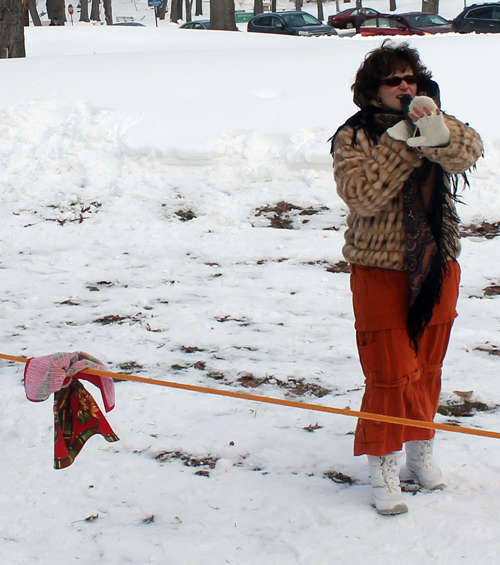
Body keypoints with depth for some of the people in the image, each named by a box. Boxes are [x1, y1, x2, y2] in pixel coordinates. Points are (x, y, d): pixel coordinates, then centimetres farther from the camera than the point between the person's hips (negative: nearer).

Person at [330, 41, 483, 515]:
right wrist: (402, 145, -23)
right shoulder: (353, 137, -5)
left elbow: (467, 153, -17)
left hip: (436, 266, 4)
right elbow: (362, 194, -20)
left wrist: (436, 132, -36)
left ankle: (420, 450, 34)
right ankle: (383, 469, 7)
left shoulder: (439, 127, 4)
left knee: (426, 367, 15)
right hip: (379, 268, -4)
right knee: (391, 373, -6)